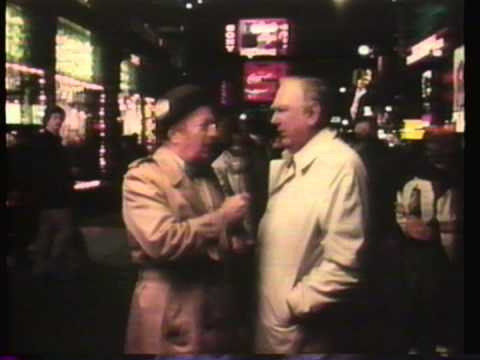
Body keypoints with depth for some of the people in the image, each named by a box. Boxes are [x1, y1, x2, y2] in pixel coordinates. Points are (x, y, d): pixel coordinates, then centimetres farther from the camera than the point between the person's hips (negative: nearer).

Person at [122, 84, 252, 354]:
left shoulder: (208, 173, 13)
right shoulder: (144, 176, -11)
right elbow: (161, 240, -26)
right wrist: (222, 217, -19)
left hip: (218, 309, 7)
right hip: (173, 317, -7)